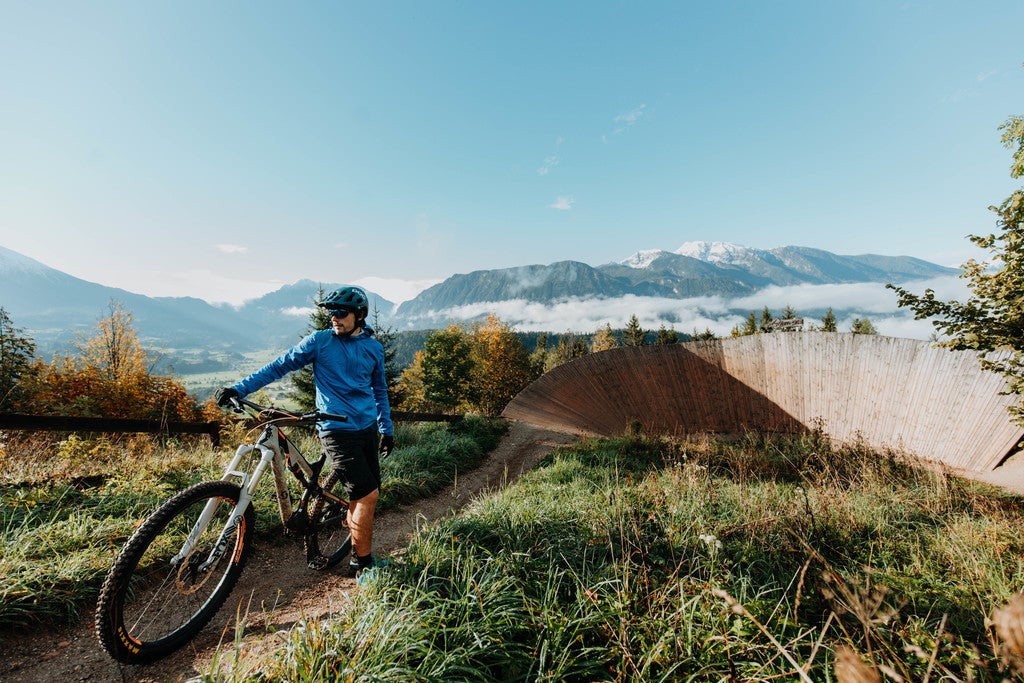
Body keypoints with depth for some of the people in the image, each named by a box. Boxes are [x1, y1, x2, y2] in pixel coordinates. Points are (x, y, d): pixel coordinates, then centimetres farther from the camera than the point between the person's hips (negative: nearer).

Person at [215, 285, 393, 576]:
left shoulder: (374, 348, 7)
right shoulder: (319, 341, -3)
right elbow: (279, 366, 1)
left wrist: (387, 429, 15)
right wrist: (238, 389, -7)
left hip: (368, 430, 4)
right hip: (337, 432, -4)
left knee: (362, 498, 10)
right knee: (367, 496, -10)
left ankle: (359, 555, 28)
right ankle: (363, 564, 8)